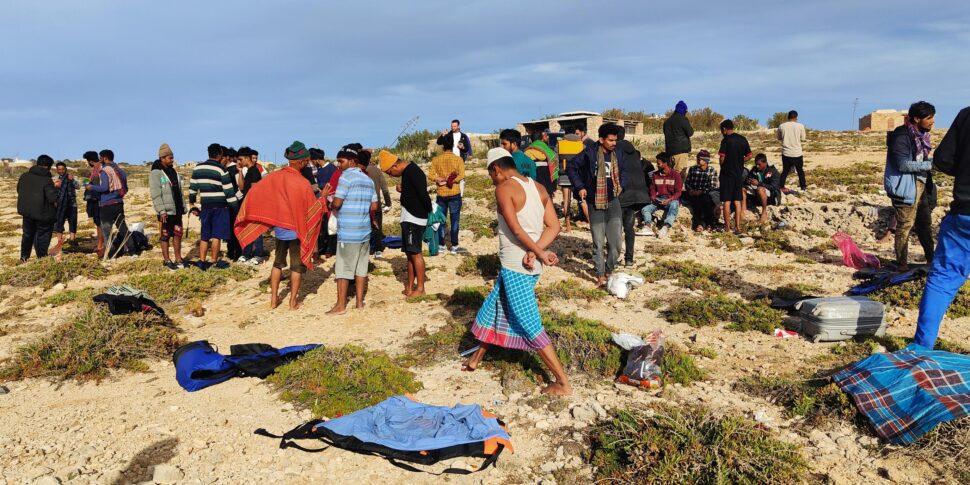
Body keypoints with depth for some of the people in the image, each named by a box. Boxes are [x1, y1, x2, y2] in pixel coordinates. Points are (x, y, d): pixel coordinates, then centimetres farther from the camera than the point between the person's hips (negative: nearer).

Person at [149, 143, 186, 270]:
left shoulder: (174, 172, 14)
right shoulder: (156, 173, -9)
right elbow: (155, 194, -15)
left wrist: (183, 207, 14)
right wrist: (161, 210, -21)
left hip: (177, 210, 7)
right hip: (166, 211, -7)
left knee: (178, 234, 9)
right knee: (165, 235, 2)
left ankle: (178, 259, 17)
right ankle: (167, 260, 10)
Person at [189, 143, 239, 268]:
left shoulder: (197, 168, 5)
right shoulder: (221, 170, -11)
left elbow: (192, 187, 13)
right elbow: (229, 192, -11)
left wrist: (192, 202, 27)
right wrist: (236, 208, -5)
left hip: (205, 206, 5)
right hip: (220, 207, -5)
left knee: (204, 235, 12)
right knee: (217, 235, 1)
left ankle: (202, 261, 13)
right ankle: (215, 261, 6)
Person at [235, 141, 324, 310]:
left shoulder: (274, 177, -4)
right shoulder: (302, 183, -18)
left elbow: (254, 191, 3)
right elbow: (313, 210, -13)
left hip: (279, 227, 5)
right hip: (297, 229, -5)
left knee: (278, 263, 18)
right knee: (297, 265, 8)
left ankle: (274, 299, 19)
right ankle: (293, 301, 12)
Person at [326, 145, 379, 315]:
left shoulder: (346, 177, -10)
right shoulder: (368, 179, 11)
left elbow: (337, 203, -15)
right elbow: (374, 206, 12)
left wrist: (330, 206, 7)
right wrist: (373, 220, 29)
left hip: (348, 232, -7)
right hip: (364, 230, 7)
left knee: (343, 269, 0)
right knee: (361, 267, 11)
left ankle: (341, 305, 4)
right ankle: (360, 302, 15)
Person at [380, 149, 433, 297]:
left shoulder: (414, 173, -18)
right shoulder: (406, 172, 13)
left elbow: (423, 194, -22)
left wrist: (429, 210, -11)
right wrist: (402, 189, 6)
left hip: (415, 218, -10)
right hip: (407, 218, 10)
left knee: (415, 253, -7)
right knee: (409, 253, 12)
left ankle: (420, 288, -1)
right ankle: (410, 287, 18)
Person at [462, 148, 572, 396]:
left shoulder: (504, 189, -12)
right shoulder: (538, 188, 9)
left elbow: (516, 230, -20)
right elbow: (554, 226, 1)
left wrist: (540, 253, -12)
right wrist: (534, 252, -7)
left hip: (514, 266, -9)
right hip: (531, 265, 9)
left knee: (530, 326, -2)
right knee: (492, 308, 24)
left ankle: (563, 383, 1)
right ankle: (476, 358, 40)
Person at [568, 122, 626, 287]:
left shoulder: (617, 154, 4)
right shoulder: (590, 152, -10)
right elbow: (572, 166, -2)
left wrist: (620, 186, 10)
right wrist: (579, 187, -7)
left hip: (613, 202, 4)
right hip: (596, 204, -3)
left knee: (615, 243, 2)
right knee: (598, 244, 4)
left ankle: (609, 271, 22)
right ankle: (600, 275, 17)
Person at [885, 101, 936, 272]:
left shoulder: (921, 134, 10)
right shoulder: (902, 137, -18)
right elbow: (904, 165, -23)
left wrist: (933, 162, 4)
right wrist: (931, 163, -21)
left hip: (921, 184, 9)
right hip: (906, 186, -9)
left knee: (925, 223, 18)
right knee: (905, 226, -3)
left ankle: (931, 259, 31)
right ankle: (902, 265, 5)